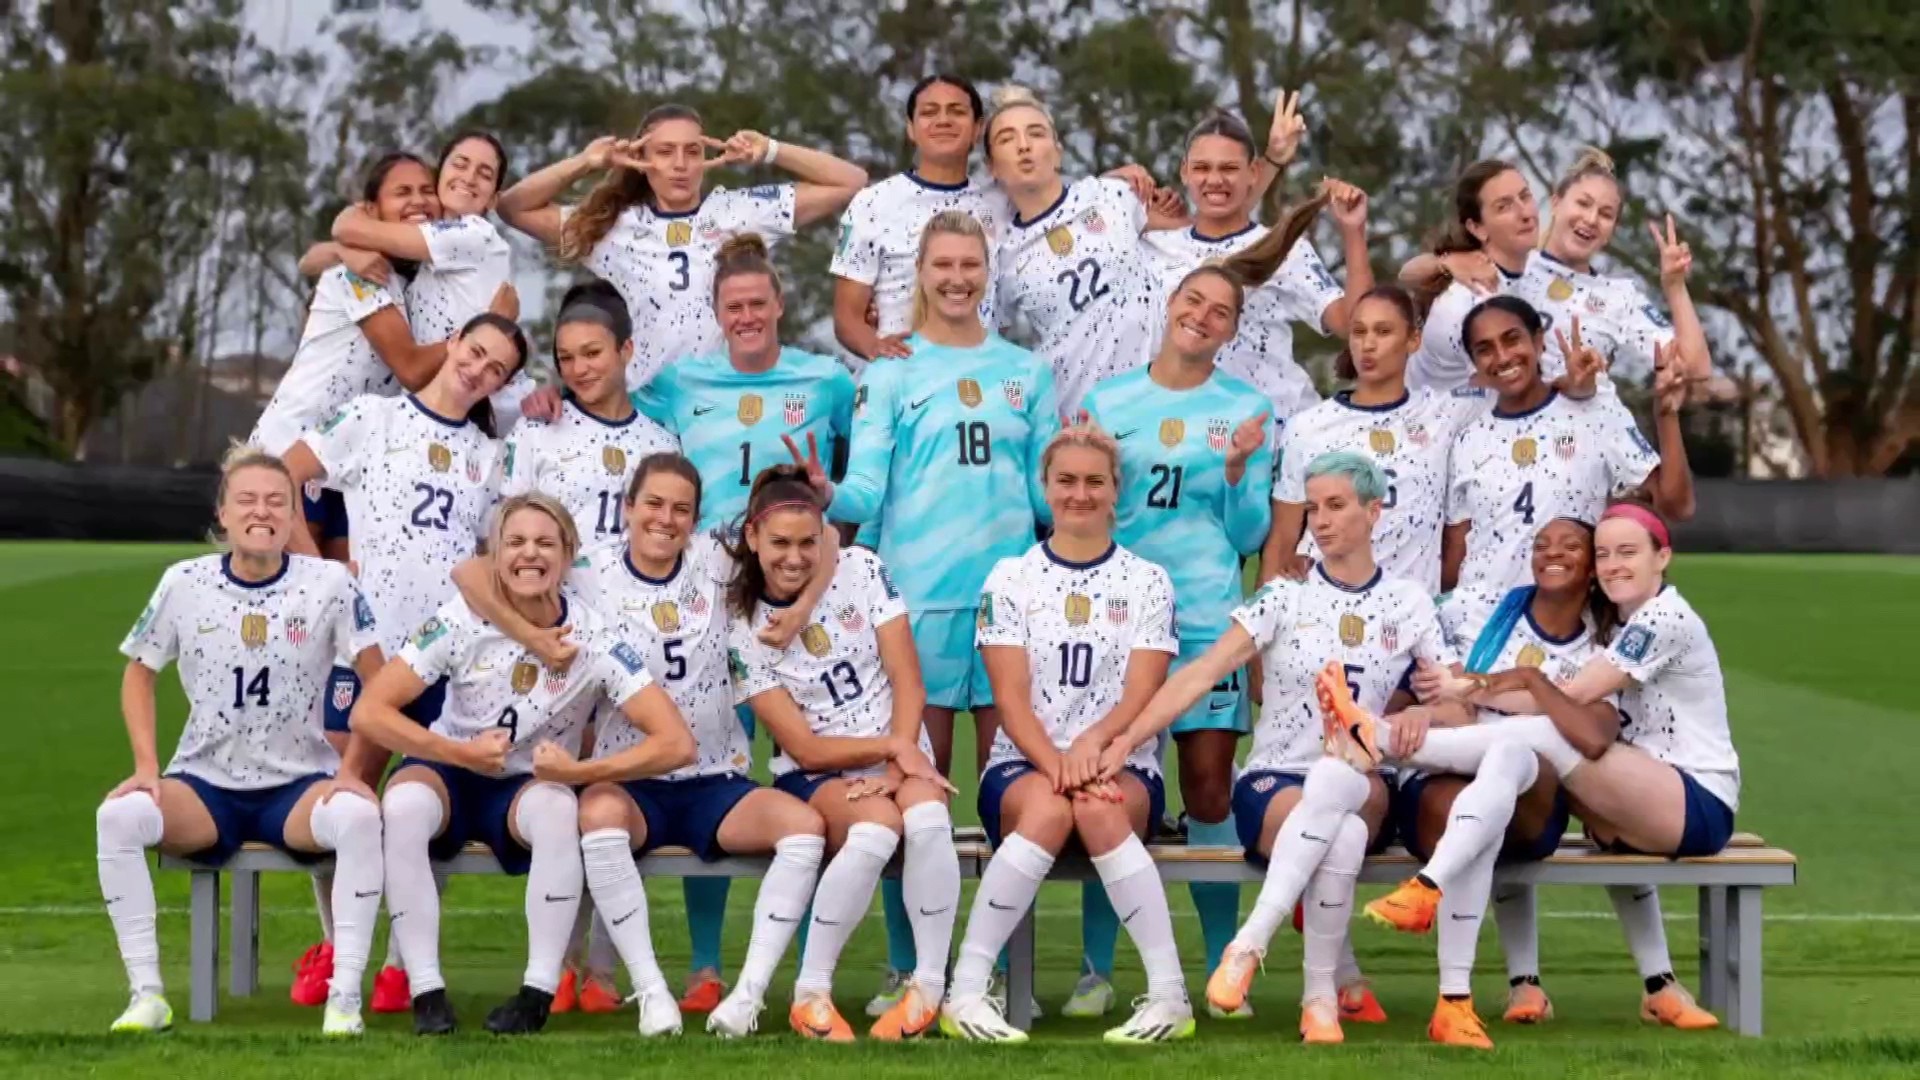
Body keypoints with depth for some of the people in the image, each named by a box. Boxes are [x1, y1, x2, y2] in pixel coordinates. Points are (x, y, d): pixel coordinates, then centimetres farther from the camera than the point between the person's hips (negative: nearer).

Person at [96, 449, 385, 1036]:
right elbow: (139, 671, 10)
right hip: (205, 785, 1)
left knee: (359, 816, -35)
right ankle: (147, 993, -20)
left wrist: (353, 770, -14)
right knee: (118, 815, -29)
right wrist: (147, 766, -2)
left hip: (299, 785, -1)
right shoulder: (184, 584, -1)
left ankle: (345, 996, -27)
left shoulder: (329, 583, -5)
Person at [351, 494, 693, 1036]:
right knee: (404, 803, -34)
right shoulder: (463, 620, -14)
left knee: (558, 808, -35)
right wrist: (462, 753, -25)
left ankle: (539, 991, -28)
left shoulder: (595, 640, -14)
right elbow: (368, 712, -17)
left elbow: (677, 744, -21)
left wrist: (581, 771, -30)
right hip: (449, 772, 0)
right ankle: (426, 990, -27)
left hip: (530, 788, 0)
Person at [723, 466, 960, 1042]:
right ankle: (810, 994, -25)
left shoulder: (862, 571, 1)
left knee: (927, 819, -35)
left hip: (900, 758, 2)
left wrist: (901, 763, -17)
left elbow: (908, 685, -2)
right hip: (815, 777, -2)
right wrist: (893, 746, -20)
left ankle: (931, 989, -26)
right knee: (876, 826, -37)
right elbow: (804, 748, -8)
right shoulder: (744, 627, -4)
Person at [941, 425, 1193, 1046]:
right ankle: (964, 992, -34)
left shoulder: (1147, 583, 9)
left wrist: (1092, 742, -25)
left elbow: (1141, 697, -3)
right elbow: (1011, 697, -2)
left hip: (1122, 769, 0)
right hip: (1023, 766, 0)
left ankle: (1170, 996, -36)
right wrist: (1055, 763, -22)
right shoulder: (1011, 579, 9)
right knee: (1048, 807, -36)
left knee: (1099, 809, -36)